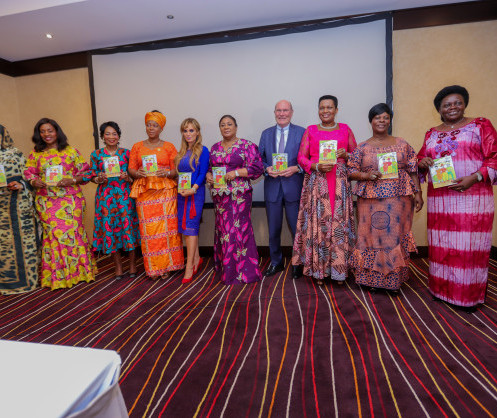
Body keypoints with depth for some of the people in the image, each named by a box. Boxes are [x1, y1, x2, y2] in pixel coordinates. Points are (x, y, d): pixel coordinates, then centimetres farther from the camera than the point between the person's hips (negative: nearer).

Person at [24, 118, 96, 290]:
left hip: (70, 198, -2)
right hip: (46, 201, 2)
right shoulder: (35, 154, 12)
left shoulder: (71, 151, 6)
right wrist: (35, 182, -8)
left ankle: (78, 270, 11)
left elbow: (85, 172, 5)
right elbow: (28, 174, 14)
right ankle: (57, 276, 11)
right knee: (53, 234, 0)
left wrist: (72, 180, -13)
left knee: (73, 231, -3)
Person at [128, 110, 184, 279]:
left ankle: (167, 265, 9)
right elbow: (131, 168, 10)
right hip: (144, 192, 1)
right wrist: (137, 174, -12)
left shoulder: (169, 147, 9)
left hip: (166, 192, -1)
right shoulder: (137, 147, 14)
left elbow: (176, 170, 5)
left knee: (167, 227, -4)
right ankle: (153, 268, 10)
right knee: (148, 229, -2)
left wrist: (166, 173, -16)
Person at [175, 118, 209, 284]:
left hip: (195, 193, -7)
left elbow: (203, 173, -11)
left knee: (191, 227, -8)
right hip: (182, 193, 7)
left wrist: (193, 189, -22)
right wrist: (179, 188, 4)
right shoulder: (182, 152, 15)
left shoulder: (202, 150, -4)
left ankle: (189, 266, -3)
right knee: (185, 226, 9)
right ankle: (196, 259, 24)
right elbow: (179, 173, 17)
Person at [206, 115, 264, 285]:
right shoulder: (215, 148, 16)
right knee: (222, 228, 9)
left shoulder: (247, 146, 0)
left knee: (239, 229, -6)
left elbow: (257, 168, -6)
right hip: (219, 195, 5)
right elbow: (209, 168, 22)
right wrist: (208, 175, -1)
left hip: (239, 194, -5)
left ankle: (242, 270, 6)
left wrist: (236, 172, -14)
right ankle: (225, 269, 23)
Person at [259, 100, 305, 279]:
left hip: (293, 187, -3)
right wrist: (267, 169, -9)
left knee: (298, 228, 4)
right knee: (273, 229, 11)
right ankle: (276, 262, 29)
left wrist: (296, 168, -16)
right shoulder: (266, 133, 12)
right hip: (272, 187, 3)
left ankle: (299, 264, 22)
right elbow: (260, 159, 11)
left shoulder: (302, 132, 2)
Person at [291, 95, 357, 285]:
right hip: (316, 182, -1)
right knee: (317, 222, -4)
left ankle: (338, 269, 10)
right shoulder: (310, 130, 12)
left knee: (339, 222, -2)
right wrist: (317, 166, -12)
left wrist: (345, 154, -7)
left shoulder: (345, 129, 14)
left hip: (339, 182, 1)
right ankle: (317, 270, 7)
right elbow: (301, 157, 6)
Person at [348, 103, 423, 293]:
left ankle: (393, 279, 16)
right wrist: (366, 175, -14)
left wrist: (418, 193, 3)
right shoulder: (362, 148, 7)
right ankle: (371, 278, 15)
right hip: (371, 201, -1)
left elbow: (413, 171, 9)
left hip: (398, 200, 1)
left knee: (395, 236, 3)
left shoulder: (402, 145, 10)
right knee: (371, 236, 2)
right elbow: (351, 172, 3)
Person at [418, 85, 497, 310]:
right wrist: (423, 162, -3)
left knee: (470, 244, -1)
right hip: (439, 199, 4)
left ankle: (470, 295, 12)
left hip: (473, 197, -3)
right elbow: (420, 160, 21)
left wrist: (474, 177, -16)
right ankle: (441, 289, 20)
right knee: (441, 244, 7)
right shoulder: (432, 134, 16)